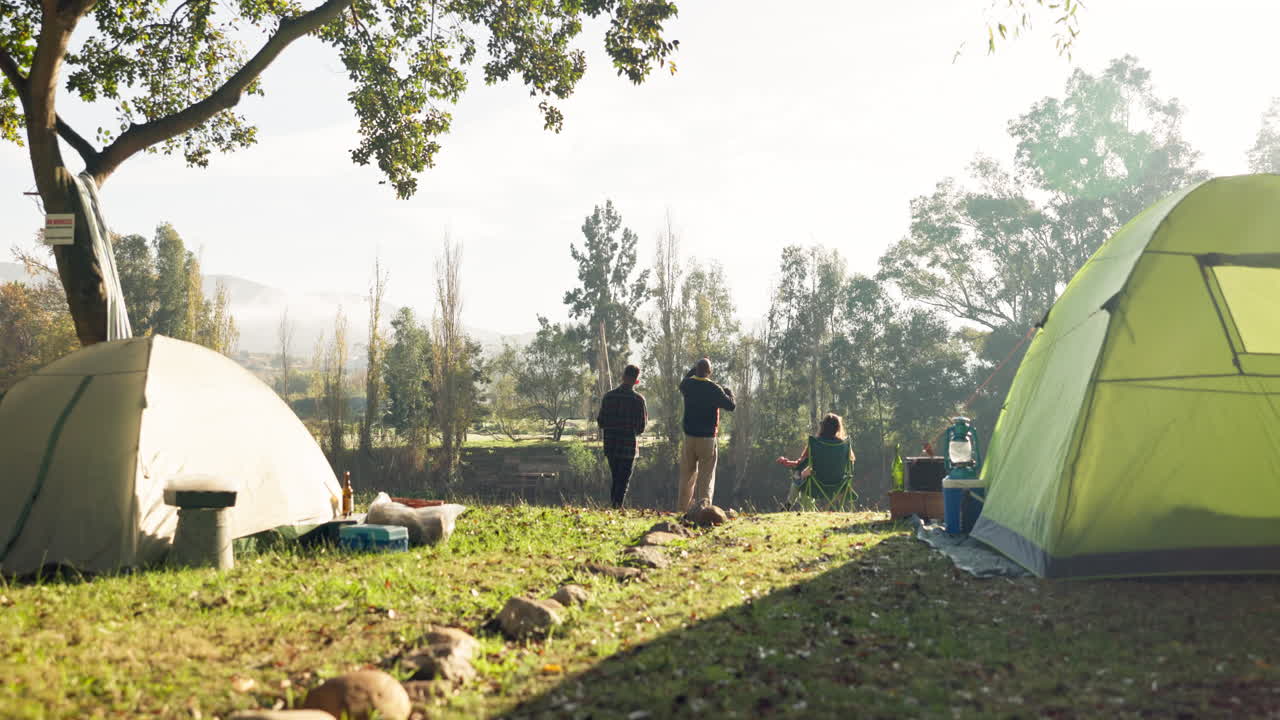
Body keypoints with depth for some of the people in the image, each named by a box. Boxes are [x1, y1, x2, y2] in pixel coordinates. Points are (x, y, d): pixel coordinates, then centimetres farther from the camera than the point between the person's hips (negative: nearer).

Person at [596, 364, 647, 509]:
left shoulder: (608, 396, 3)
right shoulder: (638, 399, -8)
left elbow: (600, 422, 5)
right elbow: (641, 428, -7)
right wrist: (645, 417, 13)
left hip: (610, 446, 4)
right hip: (628, 446, -4)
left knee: (615, 479, 17)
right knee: (623, 481, 1)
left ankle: (613, 505, 13)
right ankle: (618, 507, -9)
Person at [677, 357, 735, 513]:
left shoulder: (687, 385, 1)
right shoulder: (714, 389, -12)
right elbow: (730, 405, -9)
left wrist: (694, 369, 28)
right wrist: (729, 393, 10)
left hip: (689, 437, 4)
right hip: (707, 438, -4)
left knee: (687, 474, 12)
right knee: (706, 475, 0)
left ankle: (682, 509, 13)